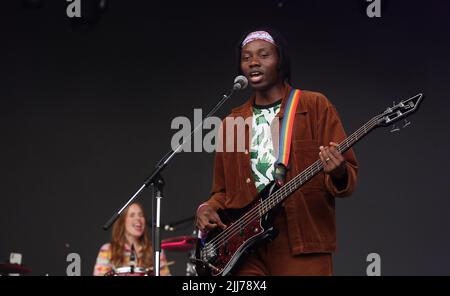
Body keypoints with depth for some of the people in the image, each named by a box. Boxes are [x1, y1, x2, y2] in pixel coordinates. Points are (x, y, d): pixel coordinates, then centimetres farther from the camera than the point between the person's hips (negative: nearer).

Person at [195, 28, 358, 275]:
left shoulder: (315, 106, 4)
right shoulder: (231, 123, 18)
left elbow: (349, 176, 0)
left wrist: (338, 173, -22)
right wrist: (209, 208, 2)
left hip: (303, 246, -3)